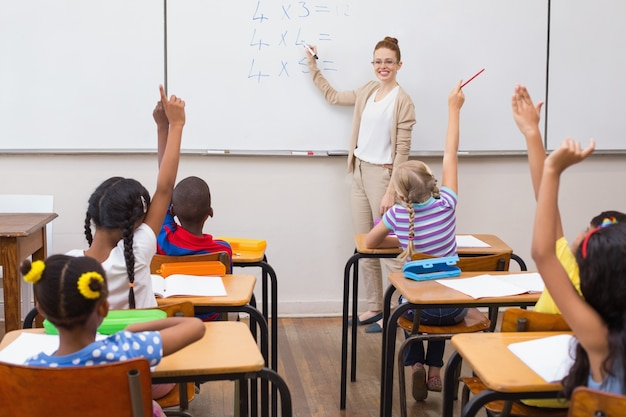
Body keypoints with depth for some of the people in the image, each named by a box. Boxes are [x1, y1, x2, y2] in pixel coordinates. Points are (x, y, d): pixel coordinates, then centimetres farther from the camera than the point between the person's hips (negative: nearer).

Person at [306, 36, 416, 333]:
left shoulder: (402, 101, -10)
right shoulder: (367, 92, 11)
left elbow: (402, 150, -12)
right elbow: (332, 96, 27)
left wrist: (391, 191, -16)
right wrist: (313, 65, 25)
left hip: (382, 175, -7)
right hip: (360, 172, 7)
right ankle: (374, 308, 20)